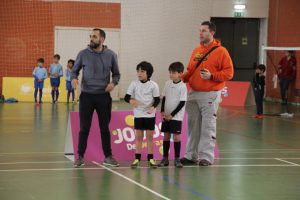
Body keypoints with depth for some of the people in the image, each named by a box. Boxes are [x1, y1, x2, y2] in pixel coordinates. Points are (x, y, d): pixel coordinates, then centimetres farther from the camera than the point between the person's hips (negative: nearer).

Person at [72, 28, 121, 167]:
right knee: (84, 128, 2)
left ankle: (108, 157, 19)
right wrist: (74, 78, -15)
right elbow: (74, 70, 7)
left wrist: (113, 83, -10)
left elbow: (116, 74, 10)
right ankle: (80, 157, 13)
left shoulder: (110, 55, 1)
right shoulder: (83, 54, -2)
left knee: (105, 128, 9)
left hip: (103, 96, 1)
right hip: (87, 95, -1)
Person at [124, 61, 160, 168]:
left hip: (150, 114, -1)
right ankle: (137, 159, 7)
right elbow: (126, 96, -2)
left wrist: (153, 107, -22)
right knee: (138, 136, 3)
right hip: (138, 114, 1)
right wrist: (131, 100, -25)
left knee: (150, 136, 3)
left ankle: (150, 159, 9)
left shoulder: (153, 85, -5)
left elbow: (157, 99, -3)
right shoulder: (134, 84, -1)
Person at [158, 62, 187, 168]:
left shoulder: (183, 86, -12)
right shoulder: (168, 83, 4)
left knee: (176, 136, -5)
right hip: (166, 116, 5)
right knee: (166, 135, 8)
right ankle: (165, 158, 14)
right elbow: (164, 98, 11)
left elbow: (182, 103, -13)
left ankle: (177, 159, 3)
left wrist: (172, 115, -13)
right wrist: (162, 112, 0)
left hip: (176, 116, -5)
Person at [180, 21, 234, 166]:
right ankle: (191, 155, 16)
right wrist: (181, 78, 2)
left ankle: (206, 157, 1)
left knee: (208, 127, -3)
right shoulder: (196, 51, 14)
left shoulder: (220, 51, -4)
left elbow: (228, 73, -8)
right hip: (193, 94, 6)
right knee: (192, 125, 8)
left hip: (210, 95, -6)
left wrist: (212, 76, -19)